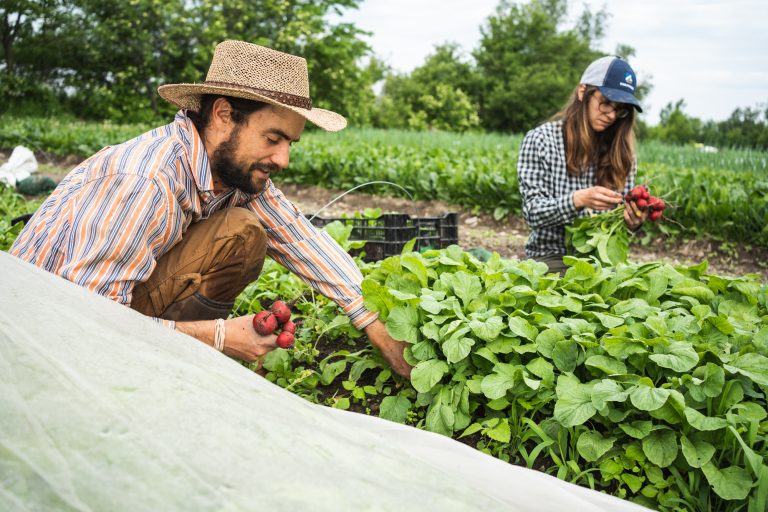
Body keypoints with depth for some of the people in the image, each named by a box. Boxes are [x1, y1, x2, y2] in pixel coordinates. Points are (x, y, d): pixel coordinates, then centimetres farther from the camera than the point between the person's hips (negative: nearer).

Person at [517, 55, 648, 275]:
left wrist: (632, 221, -15)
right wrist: (578, 200, -27)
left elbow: (621, 213, 9)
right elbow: (533, 213, -10)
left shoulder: (622, 150, 5)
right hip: (551, 257, -4)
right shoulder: (540, 139, -5)